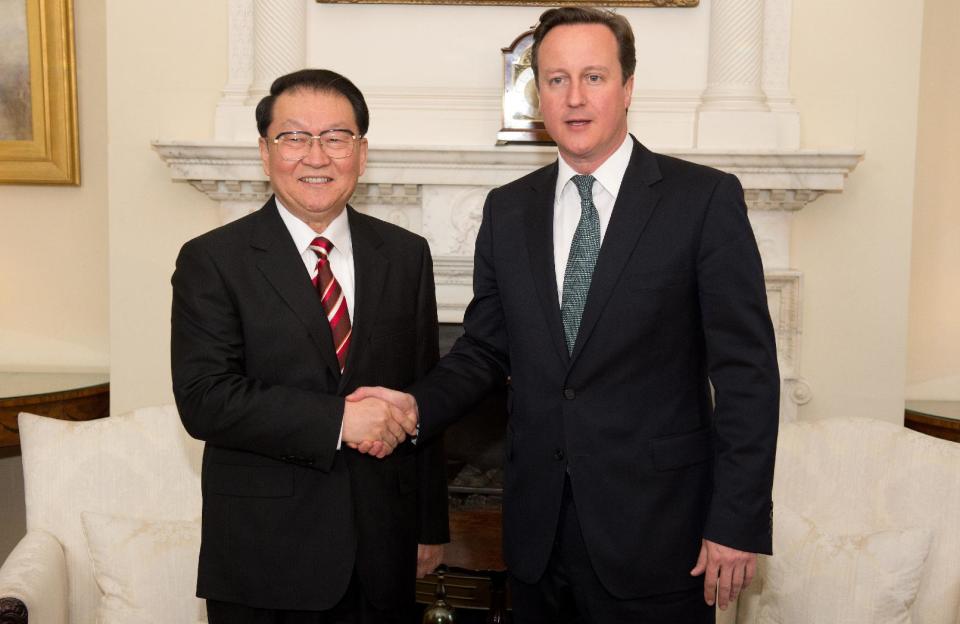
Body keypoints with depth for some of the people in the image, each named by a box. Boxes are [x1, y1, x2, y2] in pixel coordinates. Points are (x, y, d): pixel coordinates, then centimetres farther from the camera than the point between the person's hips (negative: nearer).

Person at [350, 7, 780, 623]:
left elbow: (746, 369, -9)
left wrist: (739, 522, -11)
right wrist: (419, 405, -8)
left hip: (655, 530, -3)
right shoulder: (508, 210, 6)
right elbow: (485, 348, 11)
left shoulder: (706, 198, -8)